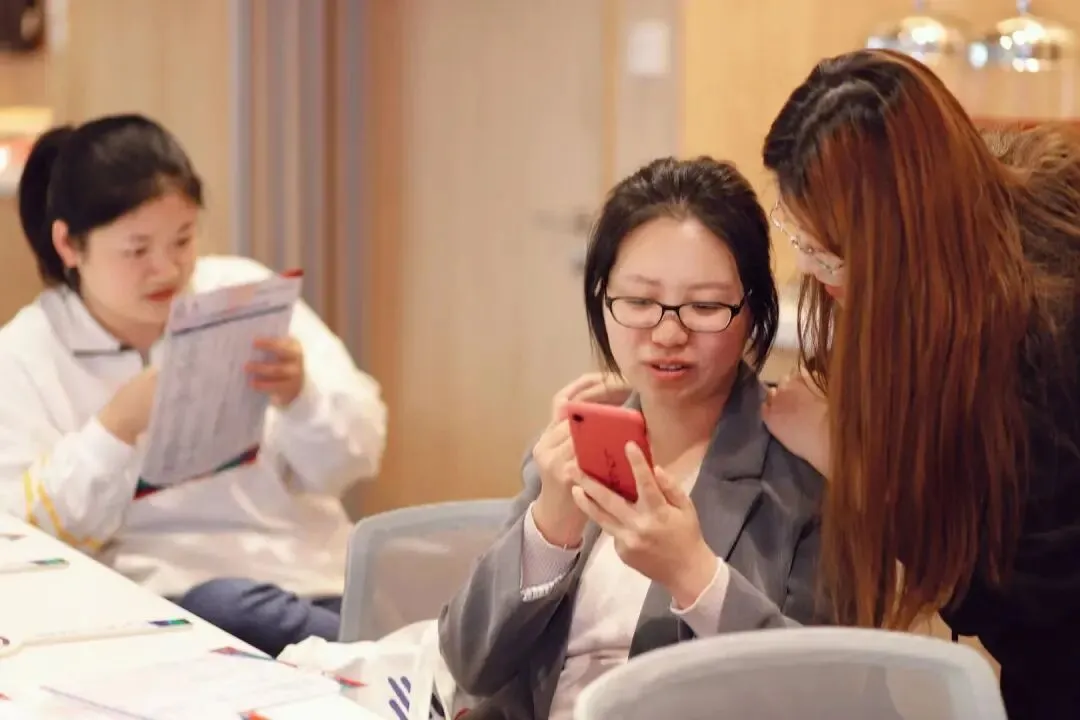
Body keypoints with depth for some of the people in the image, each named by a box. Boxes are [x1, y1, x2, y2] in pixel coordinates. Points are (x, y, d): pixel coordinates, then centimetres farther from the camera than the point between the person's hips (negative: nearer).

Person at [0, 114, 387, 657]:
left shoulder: (246, 291, 6)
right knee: (225, 610, -32)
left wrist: (301, 396, -16)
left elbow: (355, 458, 5)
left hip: (309, 579, 1)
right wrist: (118, 424, -19)